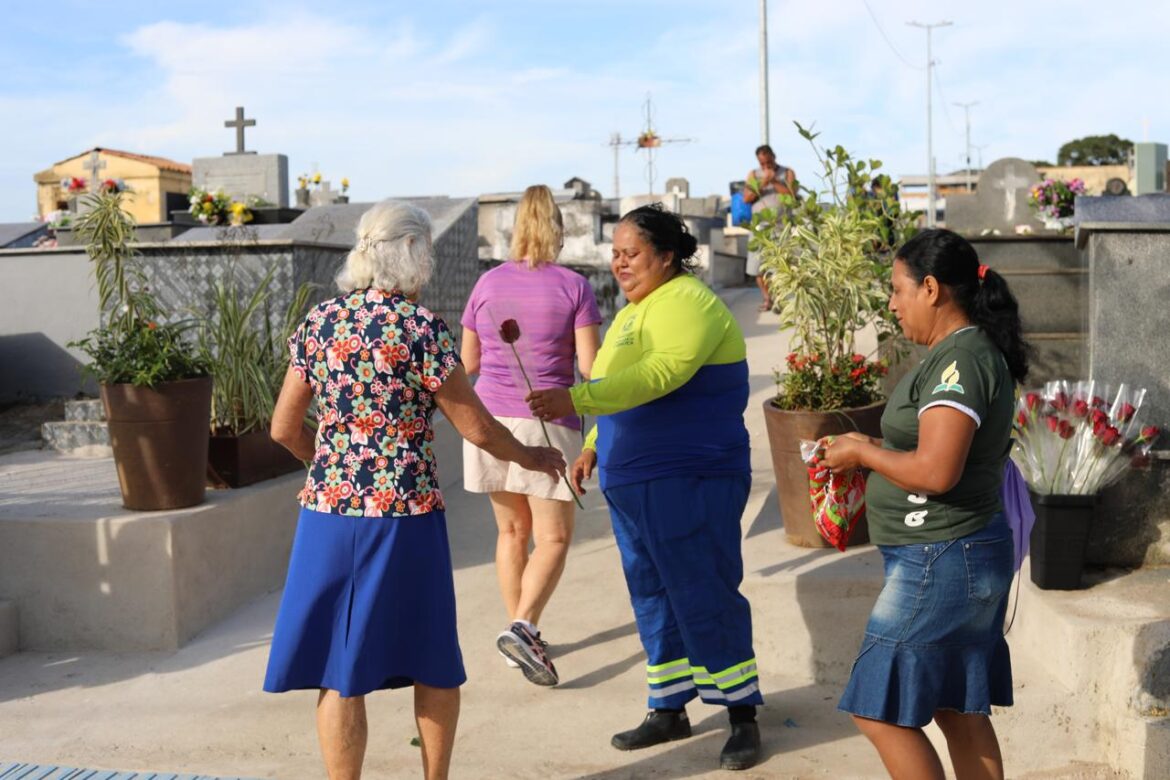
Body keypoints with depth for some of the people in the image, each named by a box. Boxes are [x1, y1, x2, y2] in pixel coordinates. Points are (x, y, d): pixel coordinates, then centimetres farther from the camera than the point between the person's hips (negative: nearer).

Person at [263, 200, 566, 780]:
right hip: (405, 515, -3)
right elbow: (477, 428, -6)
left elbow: (284, 429, 9)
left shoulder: (319, 322, 3)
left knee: (339, 672, 8)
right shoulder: (421, 328, -10)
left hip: (328, 513, 3)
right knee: (432, 661, 17)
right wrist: (531, 458, 12)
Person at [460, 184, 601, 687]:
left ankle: (520, 633, 21)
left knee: (512, 532, 15)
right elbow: (590, 367, -9)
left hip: (490, 419, 4)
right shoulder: (573, 287, -5)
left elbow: (467, 363, 10)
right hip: (548, 424, -4)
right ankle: (523, 627, -16)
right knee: (553, 538, 3)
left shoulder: (487, 284, 4)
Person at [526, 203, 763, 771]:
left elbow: (659, 374, -29)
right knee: (652, 596, 14)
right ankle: (669, 709, 25)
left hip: (688, 484, -9)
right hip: (633, 483, 10)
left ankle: (742, 716, 9)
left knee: (703, 598, -4)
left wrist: (577, 399, -36)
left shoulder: (688, 303, -14)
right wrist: (594, 446, 13)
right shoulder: (635, 311, 16)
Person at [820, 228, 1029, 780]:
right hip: (959, 559, 10)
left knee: (880, 710, -1)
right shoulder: (968, 352, 11)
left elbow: (935, 472, -29)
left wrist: (862, 452, -13)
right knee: (959, 709, 17)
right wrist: (874, 450, 9)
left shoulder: (960, 359, -21)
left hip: (941, 563, -10)